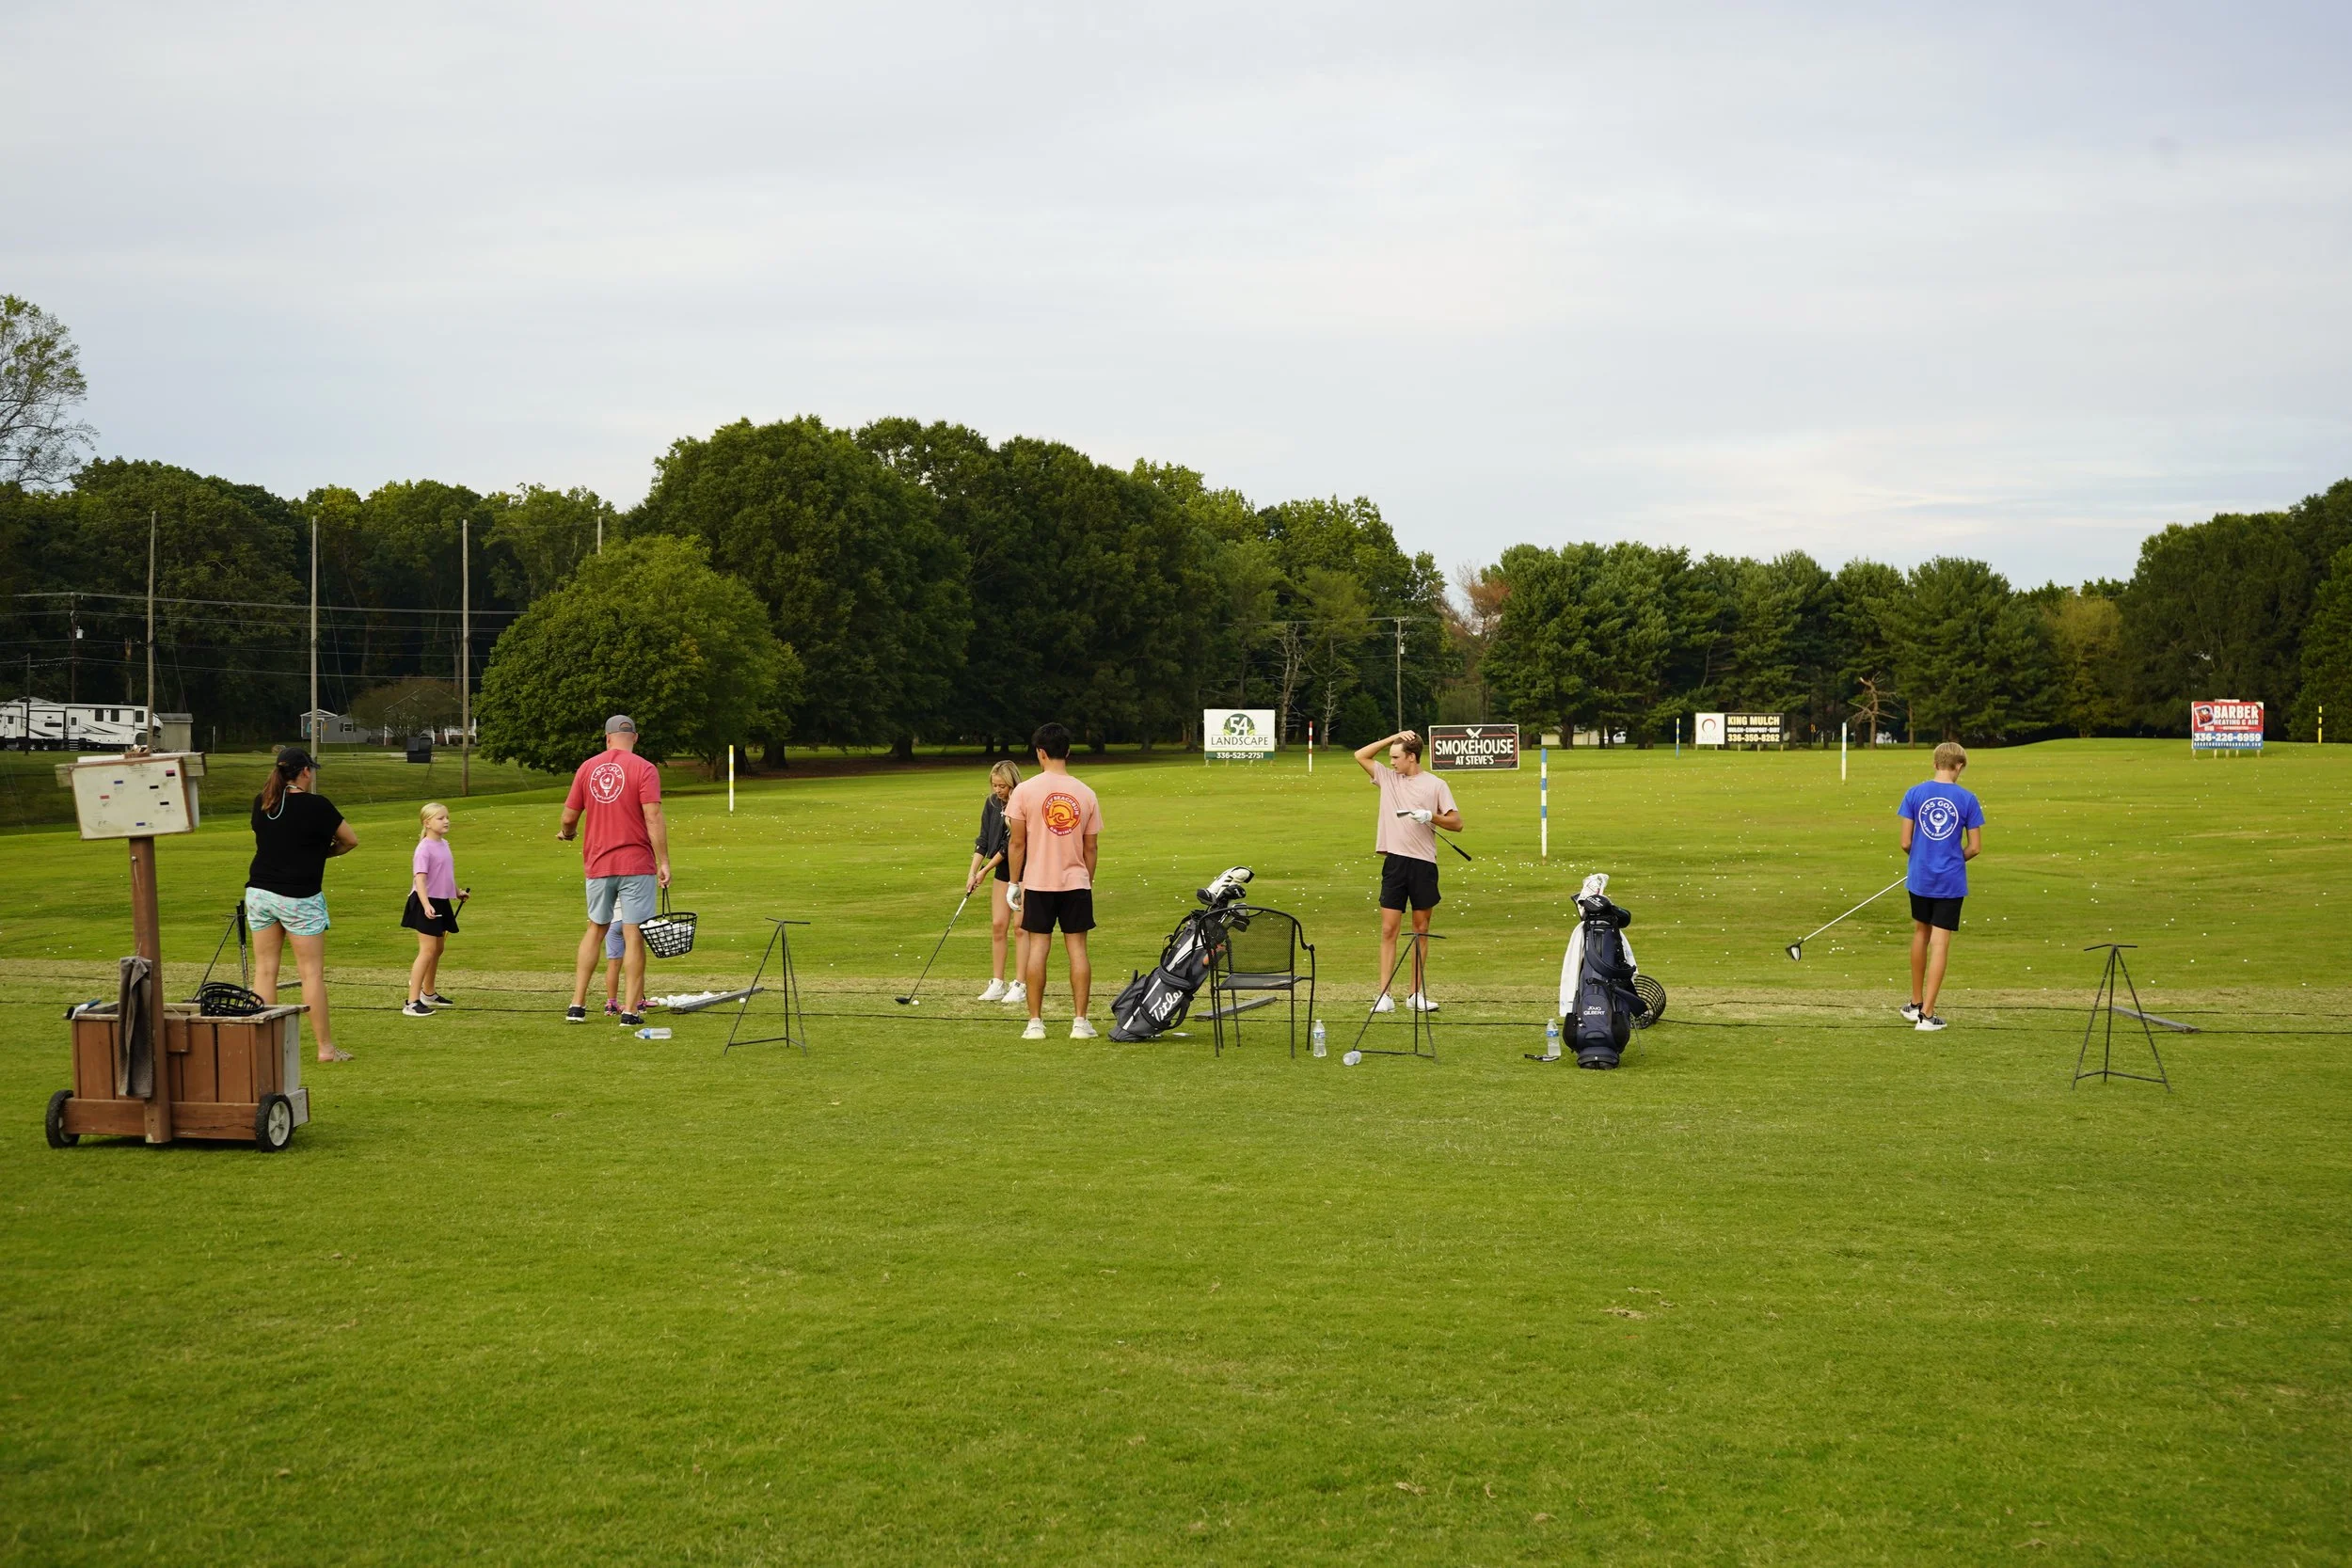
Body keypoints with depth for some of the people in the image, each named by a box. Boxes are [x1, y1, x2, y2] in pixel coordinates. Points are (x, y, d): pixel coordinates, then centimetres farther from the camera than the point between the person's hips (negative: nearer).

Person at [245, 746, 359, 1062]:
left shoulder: (262, 803, 4)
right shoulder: (316, 805, -12)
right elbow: (351, 840, -1)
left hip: (259, 891, 5)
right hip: (299, 897, -5)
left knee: (265, 970, 9)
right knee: (312, 972, 0)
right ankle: (326, 1047, 3)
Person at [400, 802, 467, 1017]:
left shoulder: (443, 844, 8)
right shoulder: (425, 848, -18)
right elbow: (420, 879, -27)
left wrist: (457, 893, 37)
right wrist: (426, 905, -37)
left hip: (441, 903, 9)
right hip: (427, 904, -9)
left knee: (438, 949, 20)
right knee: (427, 951, -12)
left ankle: (429, 994, 37)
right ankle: (412, 1003, -11)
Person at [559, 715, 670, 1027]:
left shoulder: (587, 768, 5)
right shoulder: (644, 769, -6)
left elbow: (569, 817, 9)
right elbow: (653, 819, -15)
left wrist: (566, 834, 31)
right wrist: (663, 861, -13)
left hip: (598, 863, 4)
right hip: (637, 863, -4)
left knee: (595, 929, 17)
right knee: (634, 934, 0)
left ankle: (577, 1004, 14)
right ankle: (631, 1010, -2)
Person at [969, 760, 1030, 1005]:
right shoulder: (992, 803, 0)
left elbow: (1011, 845, -17)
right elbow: (983, 839, 2)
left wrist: (985, 870, -12)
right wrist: (972, 872, -6)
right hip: (1003, 870, 6)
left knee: (1020, 927, -6)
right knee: (997, 924, 2)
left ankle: (1020, 986, -2)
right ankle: (997, 984, 7)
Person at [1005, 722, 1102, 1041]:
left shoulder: (1025, 791, -6)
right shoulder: (1086, 794, 2)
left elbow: (1016, 842, -5)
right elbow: (1091, 847, 7)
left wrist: (1015, 883, 5)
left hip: (1038, 883, -2)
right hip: (1077, 882, 2)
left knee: (1037, 946, 2)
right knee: (1077, 947, 4)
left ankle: (1035, 1023, 3)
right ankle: (1080, 1021, 3)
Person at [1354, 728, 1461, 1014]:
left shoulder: (1435, 785, 1)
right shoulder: (1388, 778, 11)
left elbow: (1456, 823, 1)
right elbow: (1361, 755, 10)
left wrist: (1431, 816, -16)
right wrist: (1393, 737, 5)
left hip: (1423, 863, -2)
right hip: (1394, 861, 2)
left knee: (1421, 930, 5)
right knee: (1388, 930, -4)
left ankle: (1416, 994, 12)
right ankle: (1384, 995, -5)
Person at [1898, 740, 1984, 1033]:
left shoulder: (1914, 793, -4)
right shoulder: (1967, 799, -7)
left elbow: (1905, 842, -4)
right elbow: (1975, 847, -4)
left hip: (1920, 878, 2)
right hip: (1951, 882, -2)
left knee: (1920, 934, 21)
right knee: (1940, 943, 0)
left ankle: (1916, 1003, 31)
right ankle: (1927, 1014, -2)